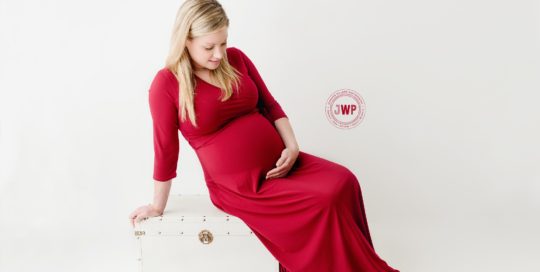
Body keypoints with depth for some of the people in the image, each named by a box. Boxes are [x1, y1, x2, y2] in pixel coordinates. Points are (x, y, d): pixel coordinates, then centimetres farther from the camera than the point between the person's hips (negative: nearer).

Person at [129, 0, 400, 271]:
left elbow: (270, 105, 11)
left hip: (279, 162, 5)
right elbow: (165, 149, -4)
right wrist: (157, 207, 4)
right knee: (326, 202, -21)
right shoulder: (166, 83, -9)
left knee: (343, 181, -18)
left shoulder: (235, 58, 6)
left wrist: (292, 147, -3)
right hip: (239, 186, -5)